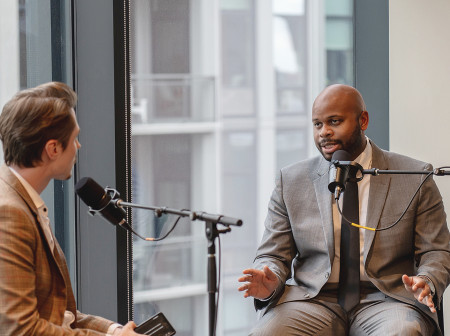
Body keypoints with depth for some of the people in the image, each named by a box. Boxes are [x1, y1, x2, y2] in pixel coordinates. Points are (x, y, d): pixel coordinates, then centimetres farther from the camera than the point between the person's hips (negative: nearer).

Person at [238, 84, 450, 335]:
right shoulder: (290, 182, 12)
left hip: (385, 299, -1)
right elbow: (273, 255, 12)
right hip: (312, 299, 1)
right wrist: (270, 282, -12)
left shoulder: (415, 178, 7)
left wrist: (426, 283, -16)